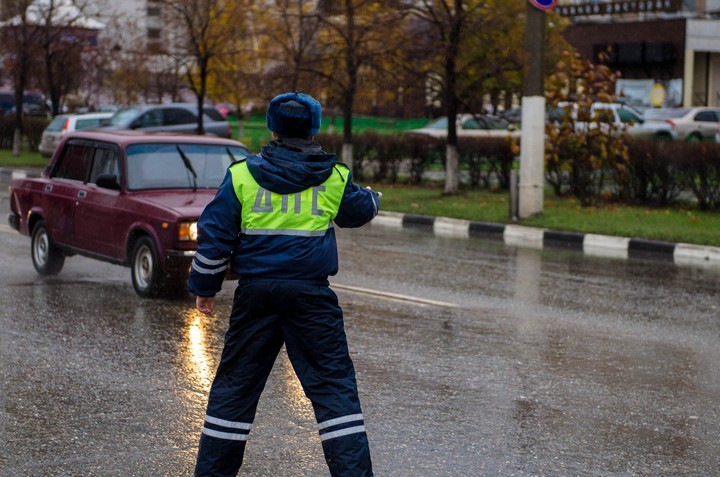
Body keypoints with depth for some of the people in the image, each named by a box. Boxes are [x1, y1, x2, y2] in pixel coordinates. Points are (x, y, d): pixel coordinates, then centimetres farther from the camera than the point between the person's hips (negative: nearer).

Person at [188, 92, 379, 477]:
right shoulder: (334, 177, 3)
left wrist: (204, 287, 10)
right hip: (311, 293, -1)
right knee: (334, 384, 2)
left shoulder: (242, 174, 1)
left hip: (256, 292, 1)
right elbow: (358, 211, 23)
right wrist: (372, 198, 47)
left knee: (235, 384, 11)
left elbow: (214, 234, 0)